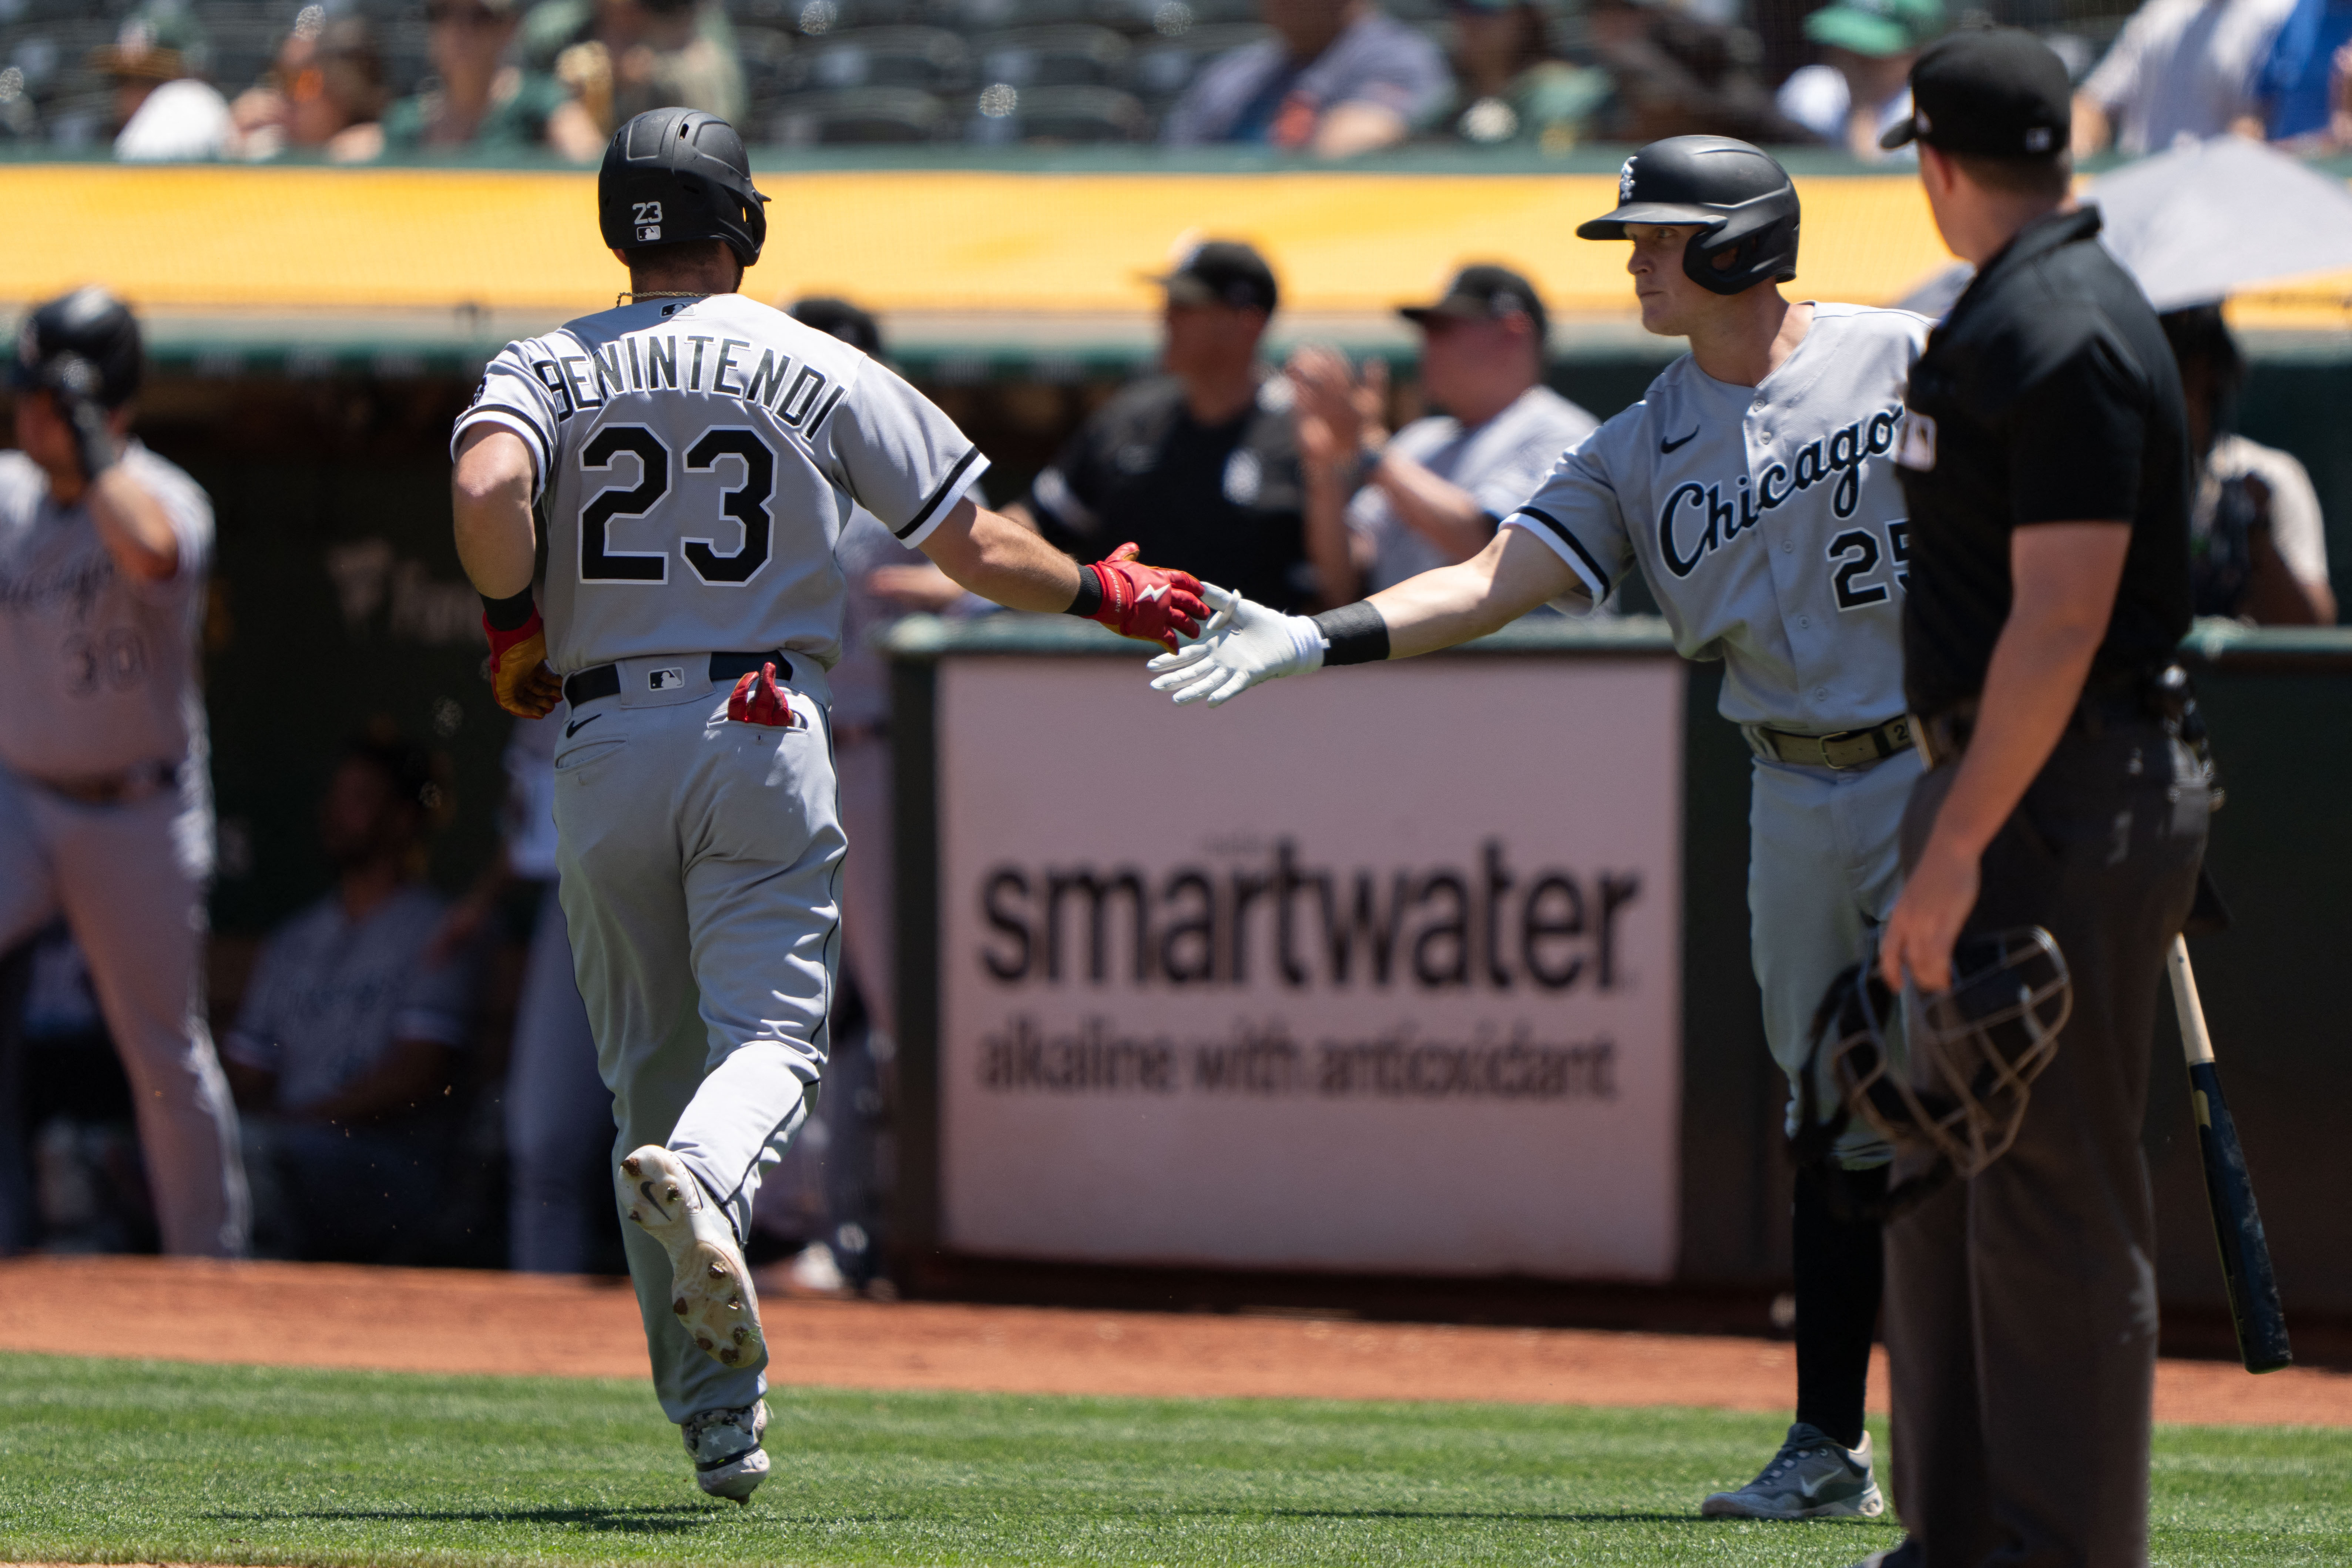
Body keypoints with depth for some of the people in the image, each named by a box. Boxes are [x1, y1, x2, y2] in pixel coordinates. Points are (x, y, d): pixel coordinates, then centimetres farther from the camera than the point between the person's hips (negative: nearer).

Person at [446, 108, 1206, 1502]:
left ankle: (715, 1409, 9)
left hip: (606, 749, 2)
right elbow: (979, 552, 6)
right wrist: (1101, 591, 23)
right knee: (771, 1030, -6)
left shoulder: (549, 369, 5)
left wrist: (514, 626, 0)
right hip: (765, 739, -2)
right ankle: (705, 1179, -43)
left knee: (650, 1063, 10)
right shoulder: (825, 374, 5)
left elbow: (488, 489, -17)